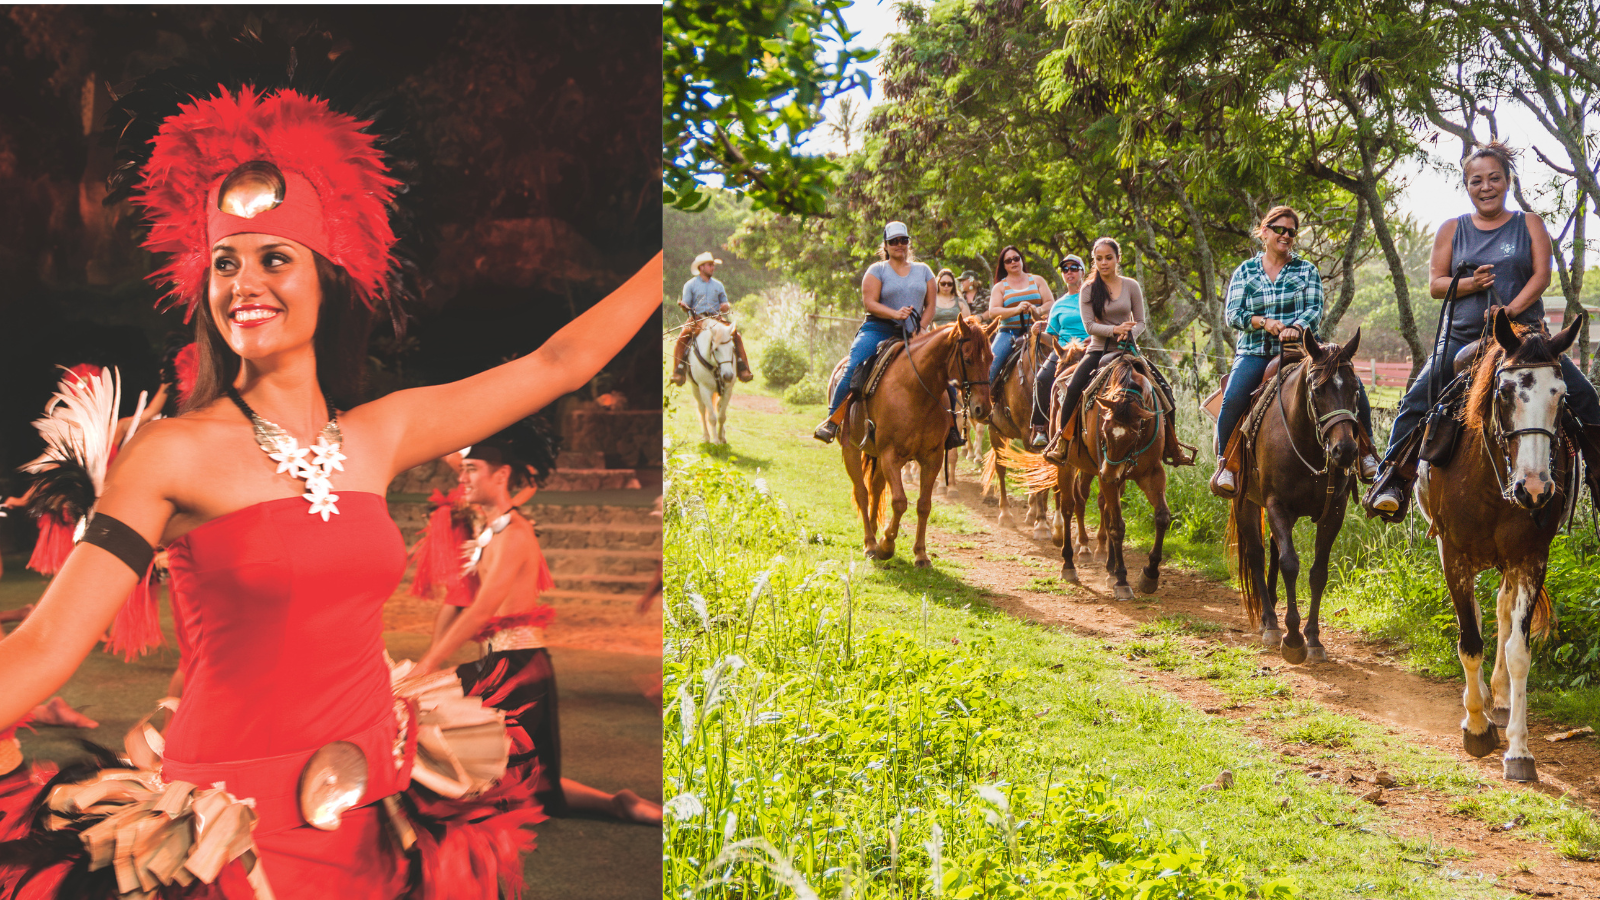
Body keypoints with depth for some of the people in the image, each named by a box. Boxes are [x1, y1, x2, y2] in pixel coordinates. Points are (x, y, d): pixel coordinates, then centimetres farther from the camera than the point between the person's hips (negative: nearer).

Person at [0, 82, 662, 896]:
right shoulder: (174, 455, -9)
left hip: (378, 811, 5)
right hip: (240, 823, -5)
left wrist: (680, 252, 17)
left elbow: (559, 363, 13)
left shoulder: (380, 436, 4)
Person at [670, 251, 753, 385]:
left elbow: (725, 305, 20)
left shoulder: (718, 285, 17)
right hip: (696, 319, -2)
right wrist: (682, 305, -19)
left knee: (737, 335, -21)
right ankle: (679, 371, -27)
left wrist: (725, 307, -4)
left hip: (716, 318, 2)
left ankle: (743, 368, -18)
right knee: (681, 338, -30)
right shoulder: (690, 285, 9)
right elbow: (686, 306, 5)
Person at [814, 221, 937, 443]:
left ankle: (949, 423, 3)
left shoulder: (923, 271, 15)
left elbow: (930, 306, 12)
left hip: (912, 336, 3)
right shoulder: (877, 270, 5)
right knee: (853, 370, -23)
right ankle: (832, 419, -12)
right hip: (878, 331, -3)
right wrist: (895, 314, -21)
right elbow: (869, 303, -6)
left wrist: (920, 329, -5)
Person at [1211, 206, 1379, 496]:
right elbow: (1232, 314, 2)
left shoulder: (1306, 270, 10)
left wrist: (1297, 327, -24)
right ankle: (1225, 462, -10)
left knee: (1351, 384, -20)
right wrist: (1263, 322, -17)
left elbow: (1315, 309, -2)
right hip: (1255, 352, -1)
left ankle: (1365, 453, -3)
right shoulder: (1245, 271, 11)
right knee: (1233, 399, -29)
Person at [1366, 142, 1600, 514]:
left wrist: (1512, 308, -21)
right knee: (1417, 399, -15)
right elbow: (1435, 283, 3)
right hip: (1463, 337, 0)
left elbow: (1542, 275, -4)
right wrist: (1471, 283, -17)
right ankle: (1394, 477, -8)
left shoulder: (1529, 224, 8)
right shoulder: (1453, 229, 10)